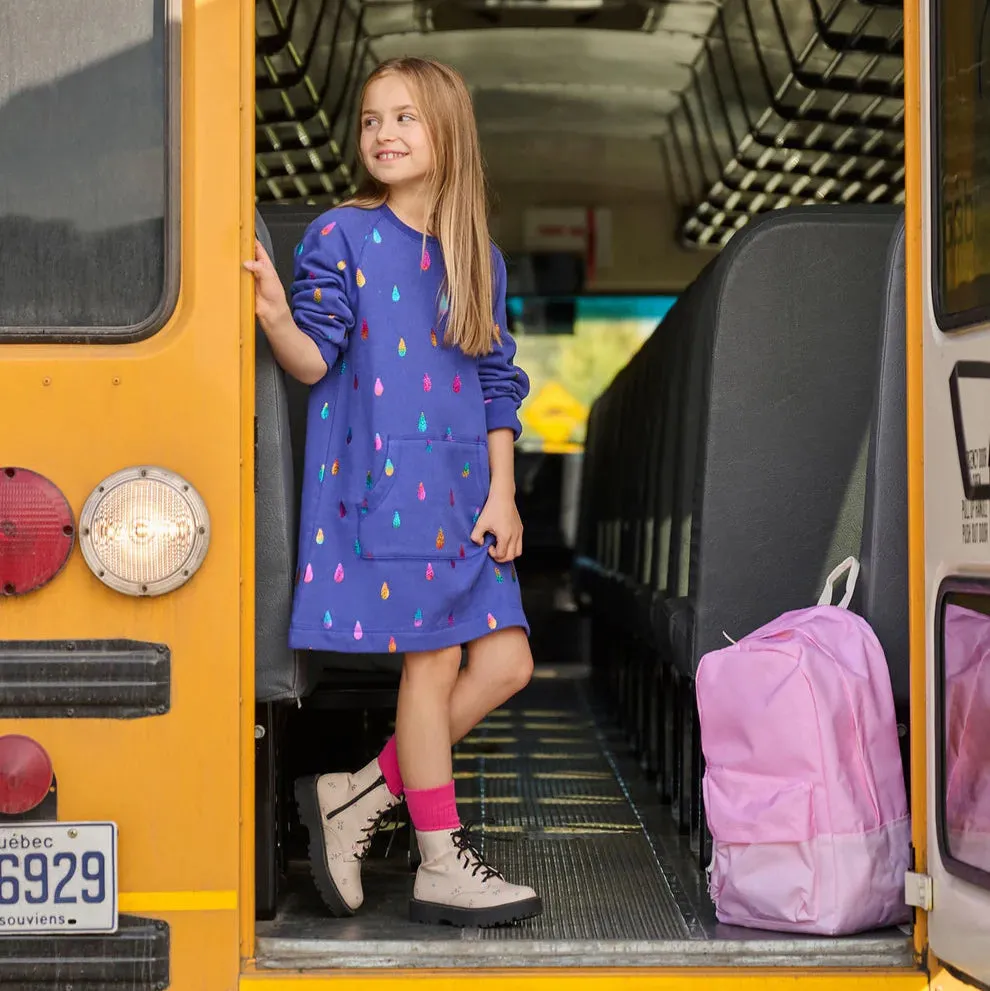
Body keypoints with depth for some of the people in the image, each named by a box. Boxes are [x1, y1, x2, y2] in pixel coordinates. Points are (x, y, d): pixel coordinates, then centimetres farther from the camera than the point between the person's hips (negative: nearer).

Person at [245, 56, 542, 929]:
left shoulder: (480, 258, 14)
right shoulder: (342, 237, -1)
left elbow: (496, 388, 13)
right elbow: (314, 362, -7)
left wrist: (501, 494, 5)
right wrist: (276, 315, -28)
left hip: (462, 491, 6)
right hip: (383, 481, -6)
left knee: (505, 664, 0)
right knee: (432, 660, -5)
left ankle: (357, 793, 12)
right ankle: (443, 867, 6)